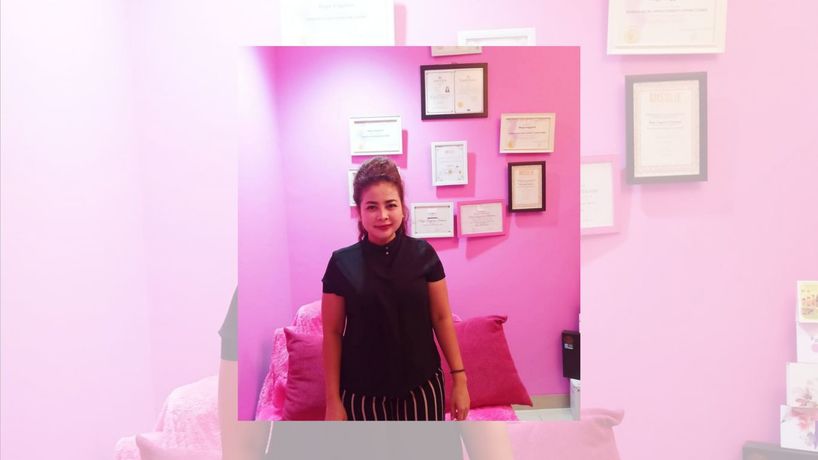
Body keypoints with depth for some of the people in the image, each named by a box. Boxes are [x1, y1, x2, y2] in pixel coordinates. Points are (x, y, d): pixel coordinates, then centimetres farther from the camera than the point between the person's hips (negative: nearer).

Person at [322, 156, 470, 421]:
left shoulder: (423, 255, -5)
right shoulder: (343, 263, -7)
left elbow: (442, 318, 1)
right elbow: (332, 333, -3)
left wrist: (459, 378, 0)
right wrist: (333, 399, -3)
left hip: (421, 386, 1)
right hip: (363, 392, 0)